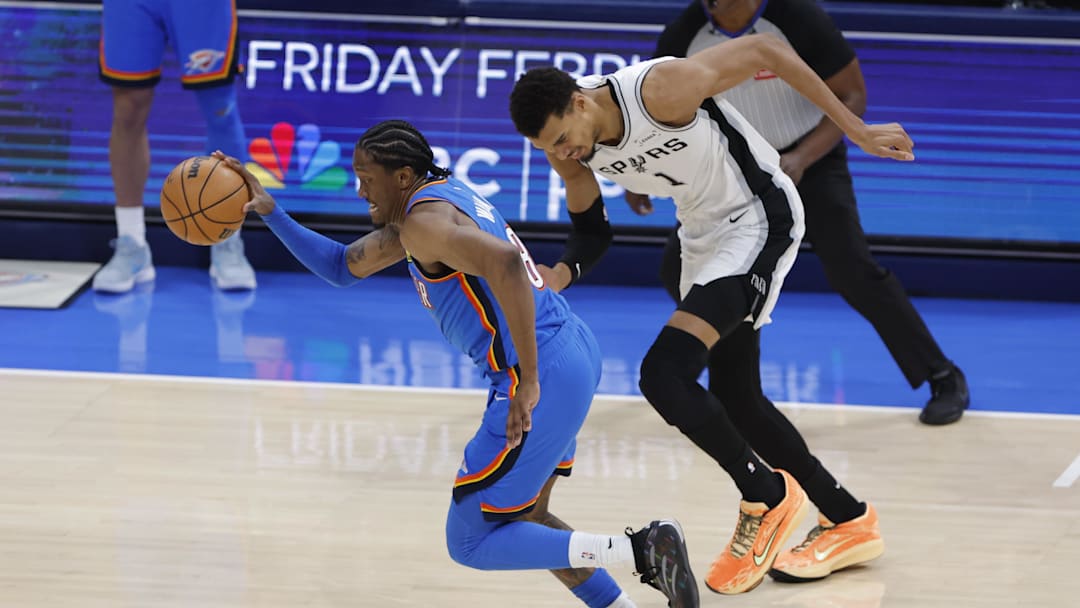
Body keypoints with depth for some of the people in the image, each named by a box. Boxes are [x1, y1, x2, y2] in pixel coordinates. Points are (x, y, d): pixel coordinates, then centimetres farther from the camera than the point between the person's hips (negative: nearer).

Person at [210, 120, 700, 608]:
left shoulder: (424, 222, -13)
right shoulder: (437, 196, 18)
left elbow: (504, 262, -32)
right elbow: (343, 266, 26)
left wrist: (529, 380, -30)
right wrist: (268, 211, 17)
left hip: (544, 377, -10)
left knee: (471, 543, -1)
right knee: (524, 516, 26)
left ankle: (644, 550, -11)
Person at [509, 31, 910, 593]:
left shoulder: (660, 88, -31)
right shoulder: (570, 149, -9)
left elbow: (766, 51, -22)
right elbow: (591, 233, 5)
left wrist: (855, 130, -17)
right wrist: (561, 275, -19)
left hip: (759, 220, -9)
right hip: (704, 232, 9)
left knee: (663, 373, -21)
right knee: (734, 397, 15)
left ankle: (767, 497, -2)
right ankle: (851, 524, 29)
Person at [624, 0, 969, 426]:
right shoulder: (684, 35, -15)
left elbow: (851, 97, -17)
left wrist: (800, 159, -29)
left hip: (810, 159, -4)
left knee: (851, 270, -19)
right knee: (680, 265, -6)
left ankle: (943, 378, -7)